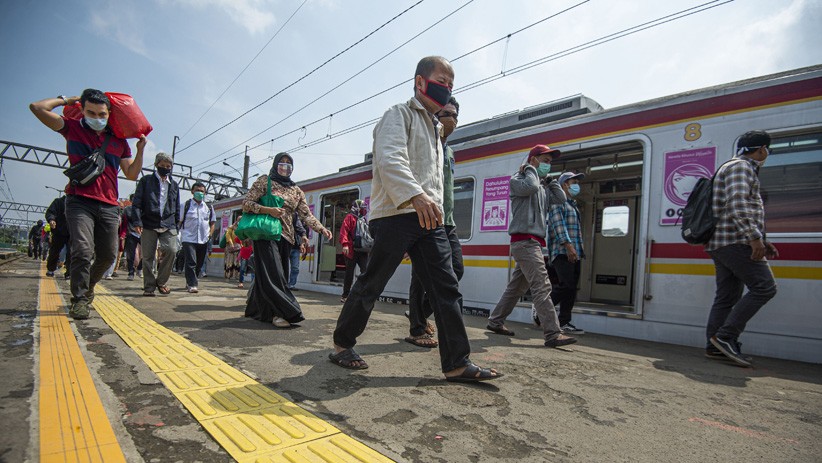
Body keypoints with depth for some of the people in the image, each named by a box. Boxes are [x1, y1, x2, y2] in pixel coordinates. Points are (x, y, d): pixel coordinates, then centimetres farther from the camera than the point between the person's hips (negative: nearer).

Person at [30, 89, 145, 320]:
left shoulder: (119, 140, 12)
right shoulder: (72, 128, 8)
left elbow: (131, 174, 8)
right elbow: (37, 107, -4)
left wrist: (140, 149, -3)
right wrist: (67, 100, 7)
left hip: (108, 206, 3)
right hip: (79, 201, -3)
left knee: (108, 255, 7)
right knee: (83, 250, -17)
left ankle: (88, 285, 33)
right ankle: (79, 299, -4)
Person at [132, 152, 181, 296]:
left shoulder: (174, 185, 16)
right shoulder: (146, 180, 7)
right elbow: (136, 203, 0)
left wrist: (176, 227, 13)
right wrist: (137, 221, -11)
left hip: (168, 225, 2)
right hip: (148, 225, -1)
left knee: (171, 250, -16)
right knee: (148, 257, 2)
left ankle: (161, 281, 3)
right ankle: (149, 287, 12)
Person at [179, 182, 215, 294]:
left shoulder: (209, 207, 12)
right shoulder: (186, 205, 2)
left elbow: (212, 223, 18)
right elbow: (179, 222, 4)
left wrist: (210, 235, 6)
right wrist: (178, 235, -5)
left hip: (204, 240, 4)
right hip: (189, 239, -4)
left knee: (199, 264, 11)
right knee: (191, 262, -13)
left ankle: (189, 282, 27)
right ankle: (192, 284, -10)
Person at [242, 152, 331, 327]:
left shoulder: (296, 190, 15)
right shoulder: (264, 181, 5)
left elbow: (306, 215, 6)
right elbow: (246, 204, -1)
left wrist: (321, 229, -10)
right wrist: (268, 210, -16)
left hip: (286, 236, 5)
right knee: (272, 273, -14)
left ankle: (255, 308, 22)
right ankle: (279, 313, -15)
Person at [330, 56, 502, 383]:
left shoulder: (434, 127, 28)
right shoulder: (400, 114, 2)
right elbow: (389, 159, -18)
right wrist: (414, 196, -33)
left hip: (428, 218, 8)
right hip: (395, 213, -7)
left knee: (446, 287, -1)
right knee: (370, 285, 2)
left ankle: (457, 363, 4)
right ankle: (341, 345, 21)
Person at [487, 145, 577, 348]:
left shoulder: (543, 188, 25)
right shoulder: (517, 180, 1)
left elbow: (560, 199, 16)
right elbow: (530, 187, -20)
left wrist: (549, 179, 17)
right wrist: (530, 169, -2)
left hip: (533, 243, 9)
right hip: (525, 240, -9)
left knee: (516, 287, 13)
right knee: (542, 287, -15)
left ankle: (495, 322, 23)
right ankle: (552, 334, -15)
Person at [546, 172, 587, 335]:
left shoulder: (573, 205, 27)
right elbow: (558, 225, -15)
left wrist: (579, 250, 18)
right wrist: (568, 245, -24)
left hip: (574, 254, 9)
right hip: (562, 252, -9)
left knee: (571, 289, 5)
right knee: (566, 286, -17)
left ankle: (564, 322, 9)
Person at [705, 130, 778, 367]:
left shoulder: (742, 169, 29)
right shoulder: (740, 167, -5)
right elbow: (738, 205, -21)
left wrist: (762, 241, 24)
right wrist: (755, 237, -25)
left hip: (721, 244, 10)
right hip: (735, 242, -10)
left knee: (727, 297, 8)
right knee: (764, 287, -11)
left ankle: (714, 346, 9)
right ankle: (726, 336, -14)